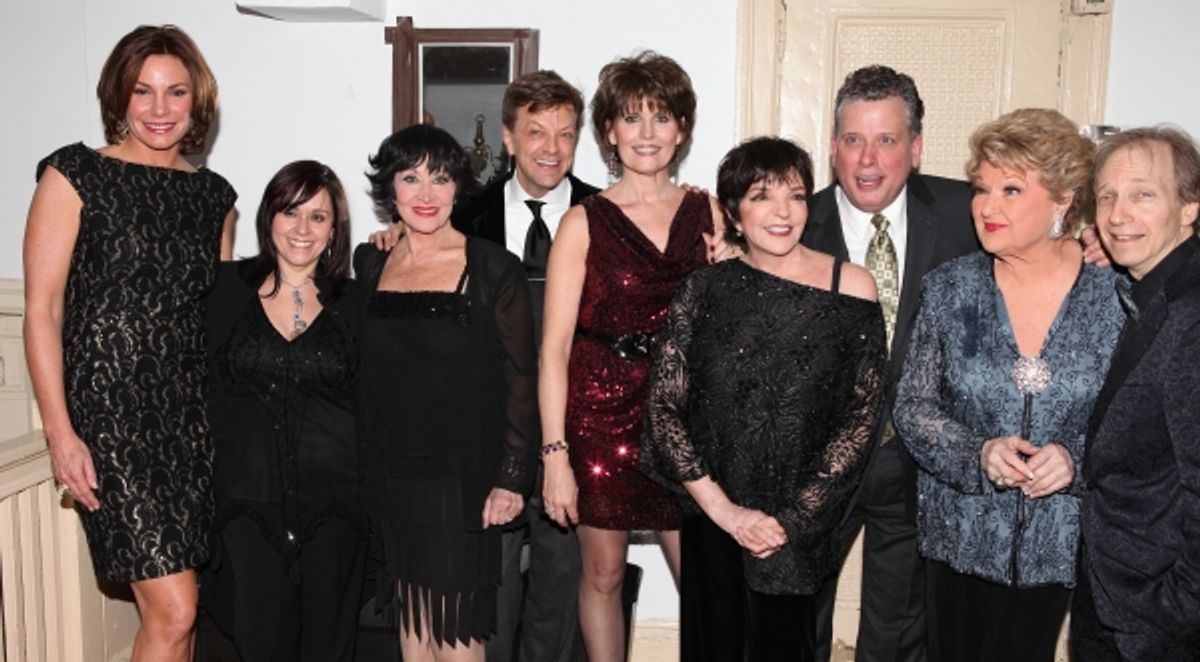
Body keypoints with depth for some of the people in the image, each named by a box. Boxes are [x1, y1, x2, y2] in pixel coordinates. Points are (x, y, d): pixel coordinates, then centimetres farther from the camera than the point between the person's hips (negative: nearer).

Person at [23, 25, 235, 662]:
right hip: (108, 416, -5)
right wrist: (61, 434, -11)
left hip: (193, 418, 5)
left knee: (169, 608, 10)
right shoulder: (74, 176, -2)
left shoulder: (214, 195, 12)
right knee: (174, 610, -9)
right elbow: (41, 310, -5)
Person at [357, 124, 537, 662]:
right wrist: (363, 467, 8)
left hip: (462, 476, -4)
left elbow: (520, 379, -7)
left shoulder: (493, 269, -7)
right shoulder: (370, 264, 6)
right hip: (392, 473, 4)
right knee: (411, 614, 14)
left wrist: (512, 477, -11)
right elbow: (363, 375, 11)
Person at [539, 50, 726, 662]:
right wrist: (554, 454, -11)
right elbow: (554, 349, -7)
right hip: (600, 414, -2)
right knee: (602, 574, 11)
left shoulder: (706, 212, 5)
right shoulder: (584, 222, -5)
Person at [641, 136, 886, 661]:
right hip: (712, 519, 1)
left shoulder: (850, 289, -6)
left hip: (800, 526, -1)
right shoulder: (705, 290, -4)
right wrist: (723, 509, -10)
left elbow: (861, 417, -5)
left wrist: (794, 517, -10)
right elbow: (664, 407, -5)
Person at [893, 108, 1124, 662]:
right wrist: (978, 453, -19)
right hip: (959, 535, 1)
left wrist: (1074, 458, -20)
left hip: (1053, 541, -1)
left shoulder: (1114, 296, -9)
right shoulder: (949, 290, -6)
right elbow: (913, 407, -3)